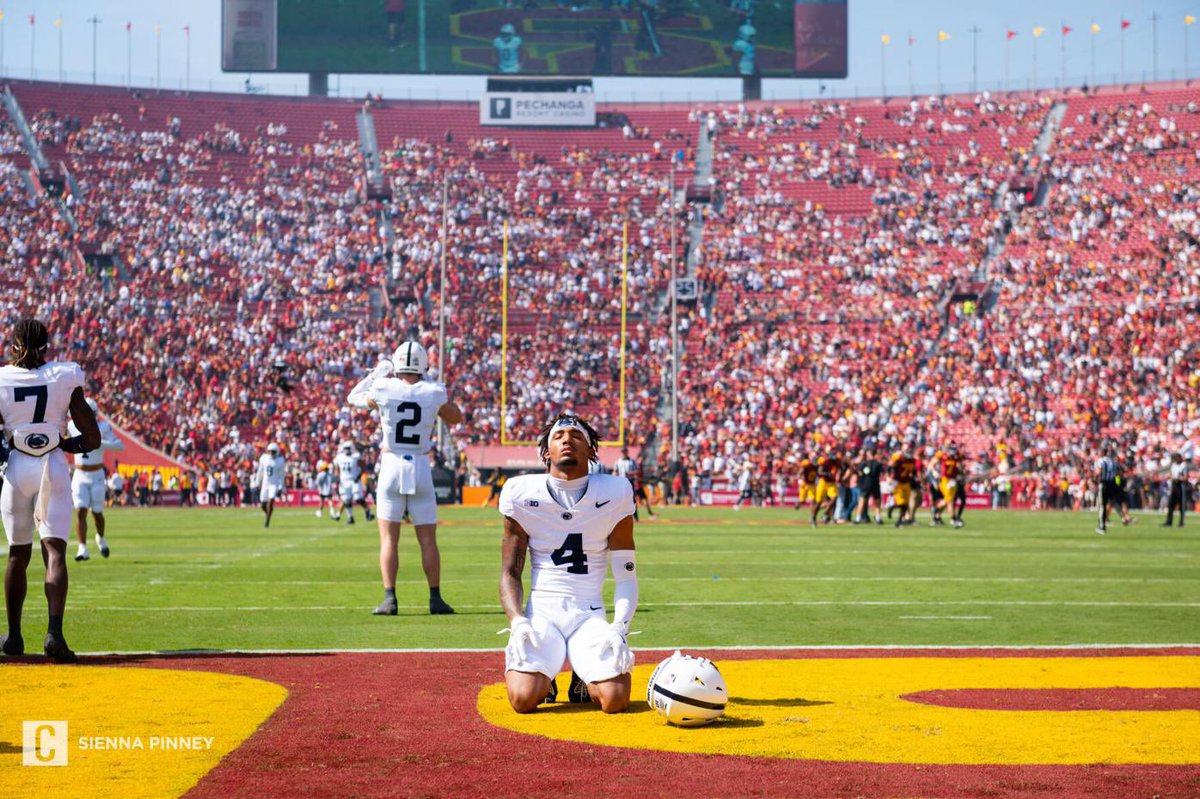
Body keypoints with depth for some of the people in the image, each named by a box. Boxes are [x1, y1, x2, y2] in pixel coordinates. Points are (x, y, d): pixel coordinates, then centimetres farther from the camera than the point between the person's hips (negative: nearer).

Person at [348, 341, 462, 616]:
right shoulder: (434, 393, -5)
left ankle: (390, 598, -3)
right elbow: (456, 418, 15)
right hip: (421, 468, 1)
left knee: (388, 538, 4)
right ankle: (435, 599, 8)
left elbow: (355, 399, 14)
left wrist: (377, 374, 23)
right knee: (428, 539, 7)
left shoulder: (384, 389, -8)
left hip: (391, 465, -1)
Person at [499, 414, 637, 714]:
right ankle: (543, 677, 12)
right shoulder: (522, 493, 1)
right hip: (540, 611, 0)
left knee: (615, 700, -25)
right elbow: (510, 573, 5)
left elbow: (626, 576, 3)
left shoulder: (614, 493, 1)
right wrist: (517, 621, -14)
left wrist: (619, 628, -14)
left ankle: (585, 680, 13)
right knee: (523, 698, -27)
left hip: (590, 614, 0)